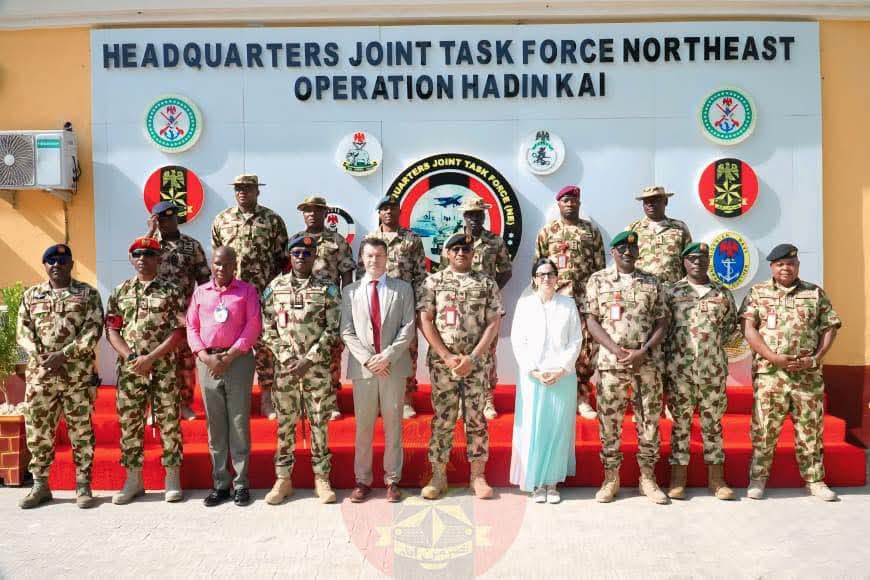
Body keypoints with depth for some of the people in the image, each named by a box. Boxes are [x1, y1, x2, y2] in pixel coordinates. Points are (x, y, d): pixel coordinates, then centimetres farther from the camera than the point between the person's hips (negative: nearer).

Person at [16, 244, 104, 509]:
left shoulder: (88, 293, 3)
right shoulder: (31, 295, 13)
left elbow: (93, 331, -7)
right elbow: (23, 332, 6)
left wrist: (63, 355, -16)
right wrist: (42, 357, -10)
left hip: (79, 374, -3)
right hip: (39, 374, 3)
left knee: (81, 430, 2)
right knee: (37, 429, 7)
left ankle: (83, 485, 11)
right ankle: (40, 484, 21)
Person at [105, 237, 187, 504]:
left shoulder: (171, 291, 0)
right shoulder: (120, 292, 10)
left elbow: (180, 330, -7)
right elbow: (112, 330, 6)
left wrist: (151, 358, -13)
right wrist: (132, 358, -8)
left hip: (163, 368, -3)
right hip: (129, 369, 3)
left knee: (168, 421, 2)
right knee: (129, 422, 8)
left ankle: (172, 477, 13)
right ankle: (133, 479, 20)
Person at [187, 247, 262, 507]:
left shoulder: (247, 290, 4)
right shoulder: (200, 292, 14)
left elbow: (253, 326, -4)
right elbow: (192, 327, 9)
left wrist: (230, 356, -11)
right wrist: (206, 357, -7)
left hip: (238, 360, -3)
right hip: (207, 361, 3)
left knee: (239, 423, 0)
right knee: (215, 424, 7)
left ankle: (241, 483, 8)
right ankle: (220, 483, 15)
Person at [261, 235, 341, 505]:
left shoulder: (327, 289, 1)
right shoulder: (275, 287, 5)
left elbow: (332, 330, -4)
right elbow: (267, 329, 3)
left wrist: (308, 360, -12)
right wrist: (287, 358, -9)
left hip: (318, 367, -1)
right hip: (285, 366, 1)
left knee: (319, 422, 5)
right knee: (285, 422, 8)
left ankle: (322, 478, 16)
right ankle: (283, 478, 20)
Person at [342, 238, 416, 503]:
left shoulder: (403, 289, 6)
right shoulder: (350, 291, 8)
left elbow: (409, 327, -2)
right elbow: (347, 332, 3)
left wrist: (387, 356, -12)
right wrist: (367, 359, -10)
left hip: (394, 367, 0)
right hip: (362, 368, 1)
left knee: (393, 425, 6)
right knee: (363, 426, 6)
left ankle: (392, 479, 17)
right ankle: (362, 480, 17)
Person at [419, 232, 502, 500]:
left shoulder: (487, 284, 5)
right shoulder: (433, 282, 4)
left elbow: (493, 323, 0)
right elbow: (426, 321, -1)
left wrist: (472, 358, -11)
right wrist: (447, 357, -10)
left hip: (477, 362, 0)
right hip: (442, 362, 0)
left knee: (476, 418, 5)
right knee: (442, 418, 4)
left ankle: (478, 475, 15)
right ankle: (439, 475, 14)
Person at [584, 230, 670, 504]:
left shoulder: (652, 283, 8)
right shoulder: (598, 280, 4)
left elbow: (662, 323, 6)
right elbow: (592, 321, -1)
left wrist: (642, 352, -9)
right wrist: (616, 350, -12)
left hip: (647, 364, 2)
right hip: (610, 363, -1)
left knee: (649, 420, 6)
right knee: (609, 421, 4)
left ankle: (648, 477, 20)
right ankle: (610, 478, 16)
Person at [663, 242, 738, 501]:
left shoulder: (723, 293, 11)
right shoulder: (671, 291, 5)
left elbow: (731, 324, 17)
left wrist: (715, 342, 3)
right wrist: (671, 349, -3)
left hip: (714, 368, 2)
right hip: (680, 369, -1)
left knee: (713, 422, 8)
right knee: (680, 422, 4)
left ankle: (716, 479, 17)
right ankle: (678, 479, 12)